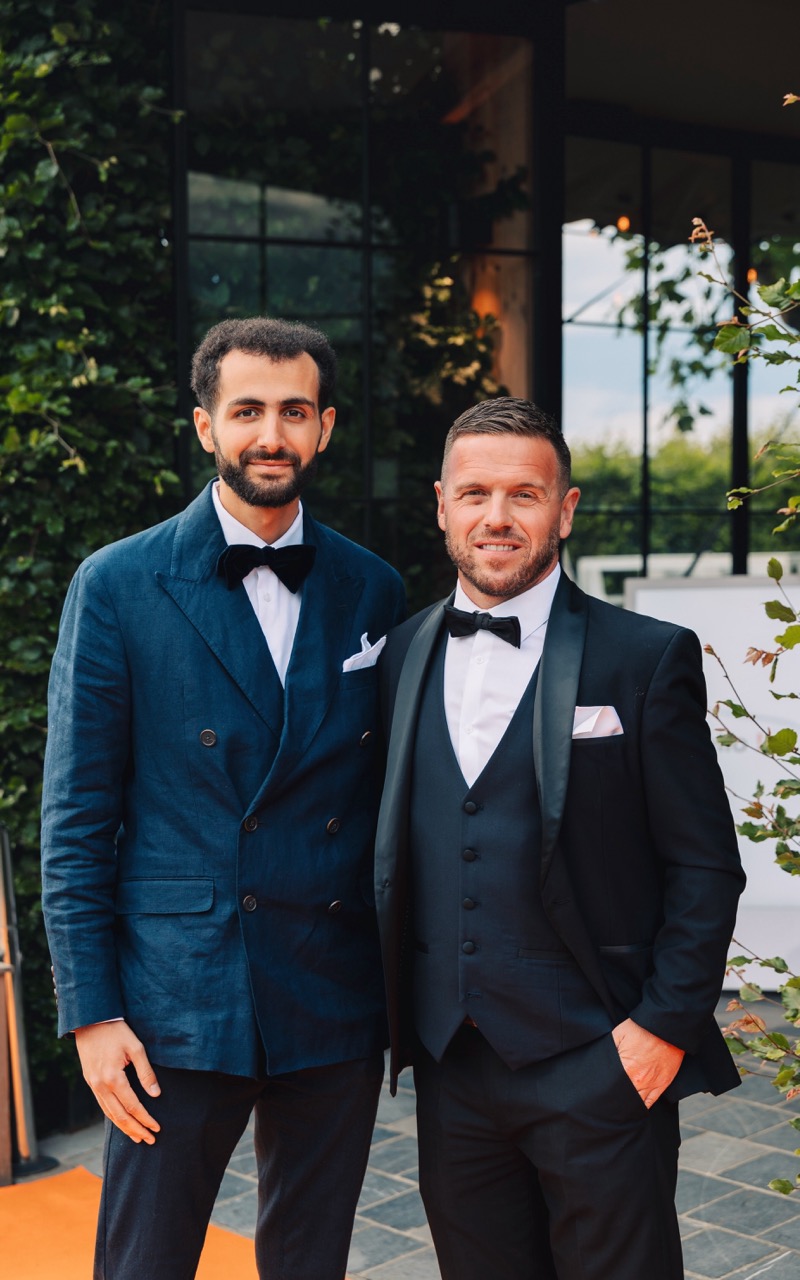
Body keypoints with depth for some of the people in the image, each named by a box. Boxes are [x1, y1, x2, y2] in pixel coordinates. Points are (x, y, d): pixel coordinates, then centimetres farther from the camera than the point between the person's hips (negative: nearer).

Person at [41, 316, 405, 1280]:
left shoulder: (373, 592, 4)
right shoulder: (118, 586, -5)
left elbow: (388, 797, 9)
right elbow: (75, 817, -4)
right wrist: (91, 1012, -8)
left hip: (337, 1006, 3)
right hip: (178, 1000, -3)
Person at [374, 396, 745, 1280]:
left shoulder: (645, 659, -6)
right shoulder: (403, 657, 7)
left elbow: (705, 866, -6)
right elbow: (394, 847, 12)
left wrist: (666, 1026, -10)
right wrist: (401, 1016, 7)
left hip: (596, 1070, -4)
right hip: (449, 1067, 4)